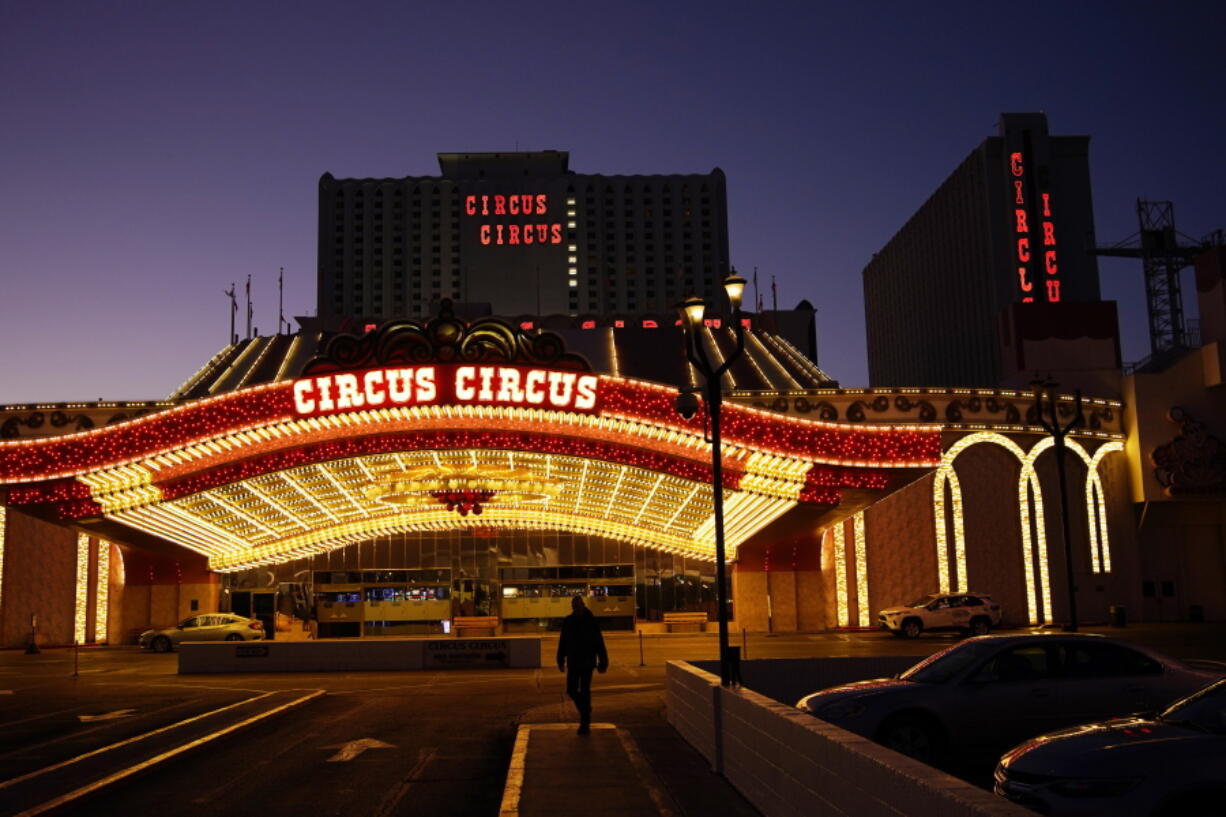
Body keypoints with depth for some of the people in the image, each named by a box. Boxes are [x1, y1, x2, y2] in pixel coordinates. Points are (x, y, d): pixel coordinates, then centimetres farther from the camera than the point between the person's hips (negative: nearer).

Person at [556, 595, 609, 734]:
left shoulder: (592, 621, -5)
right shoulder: (568, 621, 4)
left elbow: (599, 643, -5)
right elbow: (562, 642, 11)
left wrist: (602, 662, -7)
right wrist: (561, 660, 10)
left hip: (587, 662, -3)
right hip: (573, 663, 3)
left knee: (585, 692, -3)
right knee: (571, 690, 2)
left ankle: (585, 723, 2)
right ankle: (585, 710, 28)